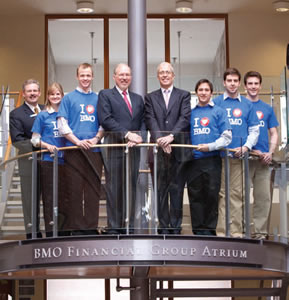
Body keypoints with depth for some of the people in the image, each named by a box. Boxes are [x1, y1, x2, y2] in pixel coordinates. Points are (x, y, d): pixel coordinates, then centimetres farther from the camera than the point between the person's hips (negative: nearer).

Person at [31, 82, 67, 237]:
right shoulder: (42, 116, 4)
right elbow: (35, 139, 4)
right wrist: (48, 146, -12)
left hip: (65, 159, 3)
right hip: (48, 160, -3)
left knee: (64, 195, 4)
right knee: (49, 196, -2)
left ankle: (63, 228, 11)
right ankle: (50, 229, 2)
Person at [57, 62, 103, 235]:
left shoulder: (98, 99, 12)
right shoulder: (69, 98, 5)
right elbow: (62, 124, 0)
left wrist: (96, 139, -6)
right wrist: (78, 141, -12)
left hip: (94, 150, 3)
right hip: (74, 150, -2)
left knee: (94, 189, 2)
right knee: (75, 190, -2)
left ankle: (92, 226, 7)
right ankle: (76, 227, 3)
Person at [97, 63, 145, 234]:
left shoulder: (138, 98, 20)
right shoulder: (105, 95, 4)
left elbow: (143, 122, 14)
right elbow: (106, 120, -9)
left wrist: (138, 137, -7)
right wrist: (127, 134, -16)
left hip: (133, 149, 5)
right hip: (114, 148, -5)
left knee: (131, 188, 6)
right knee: (114, 189, -3)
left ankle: (129, 226, 11)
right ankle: (113, 227, 1)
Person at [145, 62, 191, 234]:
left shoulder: (184, 96, 10)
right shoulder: (151, 97, 14)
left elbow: (185, 118, -3)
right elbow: (150, 120, 2)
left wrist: (171, 136, -17)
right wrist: (160, 138, -15)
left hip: (178, 149, -1)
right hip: (158, 149, 1)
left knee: (177, 189, -1)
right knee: (160, 190, 2)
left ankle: (175, 227, 4)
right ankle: (163, 227, 6)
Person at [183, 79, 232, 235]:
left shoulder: (219, 111, 6)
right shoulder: (190, 113, 14)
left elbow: (226, 137, 0)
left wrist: (210, 146, -12)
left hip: (212, 159, -2)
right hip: (193, 160, 2)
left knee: (211, 195, -1)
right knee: (195, 196, 3)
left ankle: (209, 229, 7)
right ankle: (198, 230, 10)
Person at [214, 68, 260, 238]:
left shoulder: (247, 104, 10)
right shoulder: (216, 103, 6)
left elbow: (254, 130, 10)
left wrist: (246, 147, -6)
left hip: (239, 155, 1)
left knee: (237, 193, 1)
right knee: (222, 193, -1)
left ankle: (236, 231, 4)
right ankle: (221, 231, 0)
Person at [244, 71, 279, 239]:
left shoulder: (267, 109, 13)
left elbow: (274, 134, 14)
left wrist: (270, 153, -3)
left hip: (263, 159, 3)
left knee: (264, 197, 1)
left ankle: (261, 232, 6)